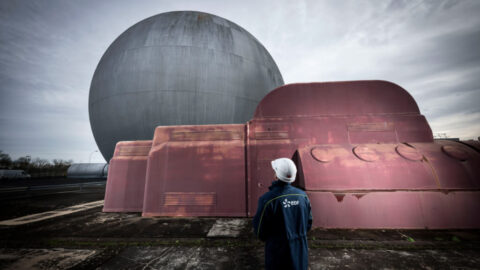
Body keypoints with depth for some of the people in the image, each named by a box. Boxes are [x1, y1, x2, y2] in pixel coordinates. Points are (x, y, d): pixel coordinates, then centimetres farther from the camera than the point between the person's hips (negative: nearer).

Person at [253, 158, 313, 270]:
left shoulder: (267, 199, -26)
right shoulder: (303, 195, -11)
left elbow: (259, 230, -13)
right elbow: (308, 223, 3)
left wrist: (267, 238, 7)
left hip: (278, 251, -4)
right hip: (300, 251, 4)